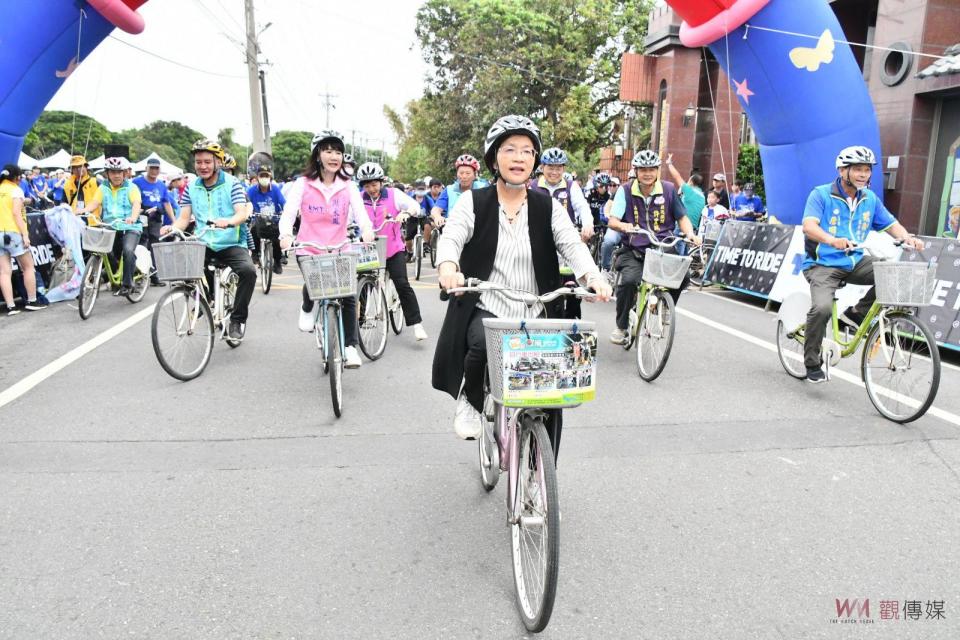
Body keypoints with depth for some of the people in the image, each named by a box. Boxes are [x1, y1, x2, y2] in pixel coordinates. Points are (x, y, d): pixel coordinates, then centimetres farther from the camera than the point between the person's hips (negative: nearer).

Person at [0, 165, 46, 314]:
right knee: (28, 267, 8)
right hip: (12, 233, -6)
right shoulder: (16, 190, -3)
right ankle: (32, 301, 10)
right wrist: (25, 234, -16)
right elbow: (16, 213, -13)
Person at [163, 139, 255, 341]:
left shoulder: (232, 184, -3)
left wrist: (227, 222, -39)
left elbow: (242, 213, -17)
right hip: (203, 244, 4)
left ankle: (237, 319, -11)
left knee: (248, 270, -30)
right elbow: (184, 218, 3)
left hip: (231, 244, -4)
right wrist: (172, 228, -20)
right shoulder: (191, 187, 8)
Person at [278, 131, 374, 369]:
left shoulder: (348, 187, 3)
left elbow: (360, 211, -12)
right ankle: (307, 309, 15)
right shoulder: (303, 184, -1)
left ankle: (350, 347, 4)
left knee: (349, 296, -11)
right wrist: (286, 235, -31)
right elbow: (288, 212, -10)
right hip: (308, 250, -1)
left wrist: (366, 229, -35)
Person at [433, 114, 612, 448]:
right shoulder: (473, 202, 2)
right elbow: (451, 238, -13)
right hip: (485, 311, -2)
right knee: (482, 343, -35)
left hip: (536, 319, 2)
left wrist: (593, 276, -28)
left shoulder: (548, 207, 6)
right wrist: (448, 268, -37)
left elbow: (572, 244, -7)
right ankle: (471, 401, 0)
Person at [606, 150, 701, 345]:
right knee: (629, 281, -29)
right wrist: (624, 226, -31)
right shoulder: (626, 191, -2)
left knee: (683, 277, -24)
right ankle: (621, 327, -3)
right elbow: (612, 221, -8)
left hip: (663, 249, 2)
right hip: (634, 251, -1)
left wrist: (690, 234, -8)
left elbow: (682, 217, 11)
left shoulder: (668, 189, 2)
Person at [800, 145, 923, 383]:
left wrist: (907, 237, -15)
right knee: (822, 308, -28)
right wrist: (833, 240, -42)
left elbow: (891, 224, 8)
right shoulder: (821, 194, -8)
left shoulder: (870, 199, 8)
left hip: (855, 262, 5)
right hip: (823, 264, -5)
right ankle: (812, 363, -6)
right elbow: (809, 226, -23)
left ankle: (858, 313, 3)